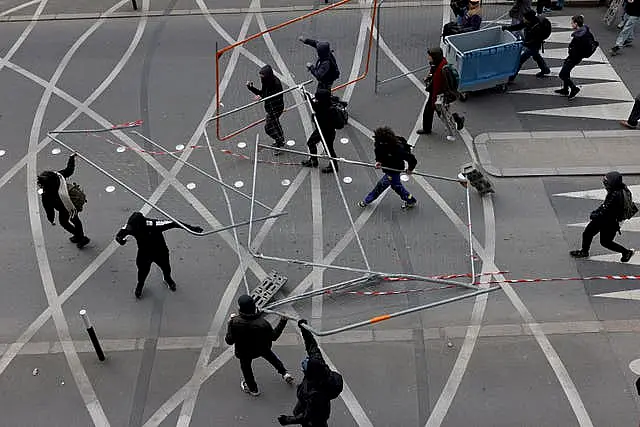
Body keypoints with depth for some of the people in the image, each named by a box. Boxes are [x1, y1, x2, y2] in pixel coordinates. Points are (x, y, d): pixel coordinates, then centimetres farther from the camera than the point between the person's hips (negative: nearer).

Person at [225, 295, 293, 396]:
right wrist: (283, 321, -11)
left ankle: (253, 389, 48)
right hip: (263, 349, 0)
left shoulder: (235, 322, -37)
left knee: (246, 367, 30)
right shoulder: (262, 323, -35)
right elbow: (274, 336, -18)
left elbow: (229, 341, -23)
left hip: (244, 352, 0)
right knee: (270, 355, 34)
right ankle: (284, 373, 44)